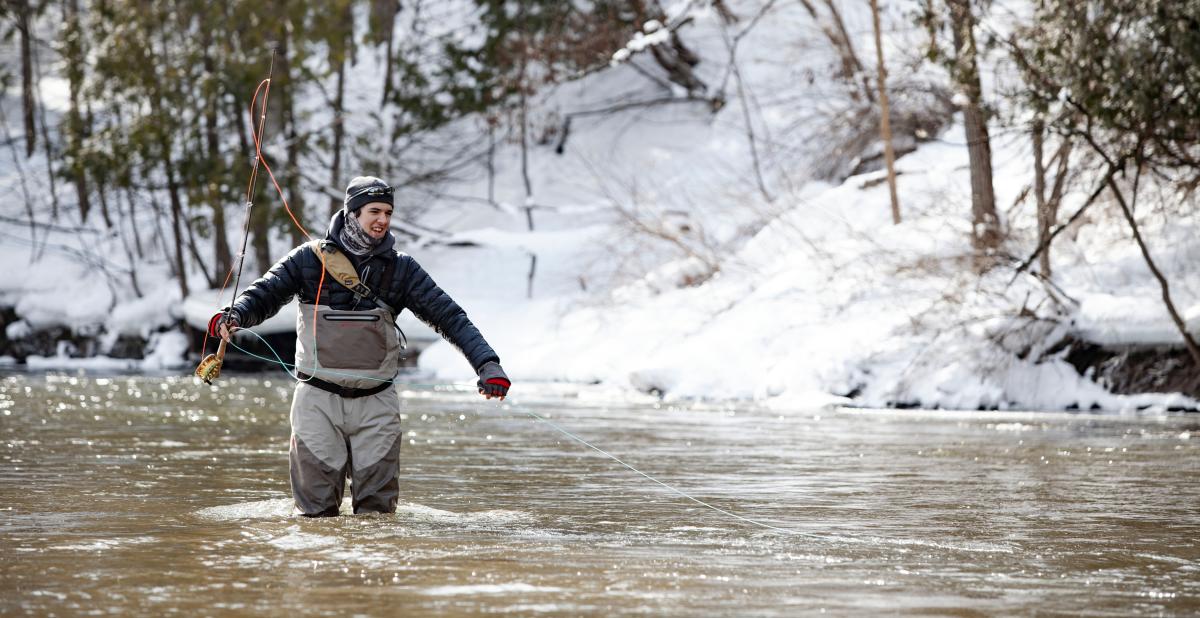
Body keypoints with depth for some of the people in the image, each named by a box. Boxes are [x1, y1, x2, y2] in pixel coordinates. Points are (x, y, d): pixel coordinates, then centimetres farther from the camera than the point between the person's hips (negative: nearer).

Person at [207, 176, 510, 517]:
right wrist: (233, 315, -23)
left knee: (377, 507, 2)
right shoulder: (312, 258, 1)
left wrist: (487, 363, -10)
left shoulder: (400, 268, 5)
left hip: (376, 402, 1)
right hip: (318, 399, -1)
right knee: (317, 507, -1)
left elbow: (449, 315, 1)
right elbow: (265, 293, 0)